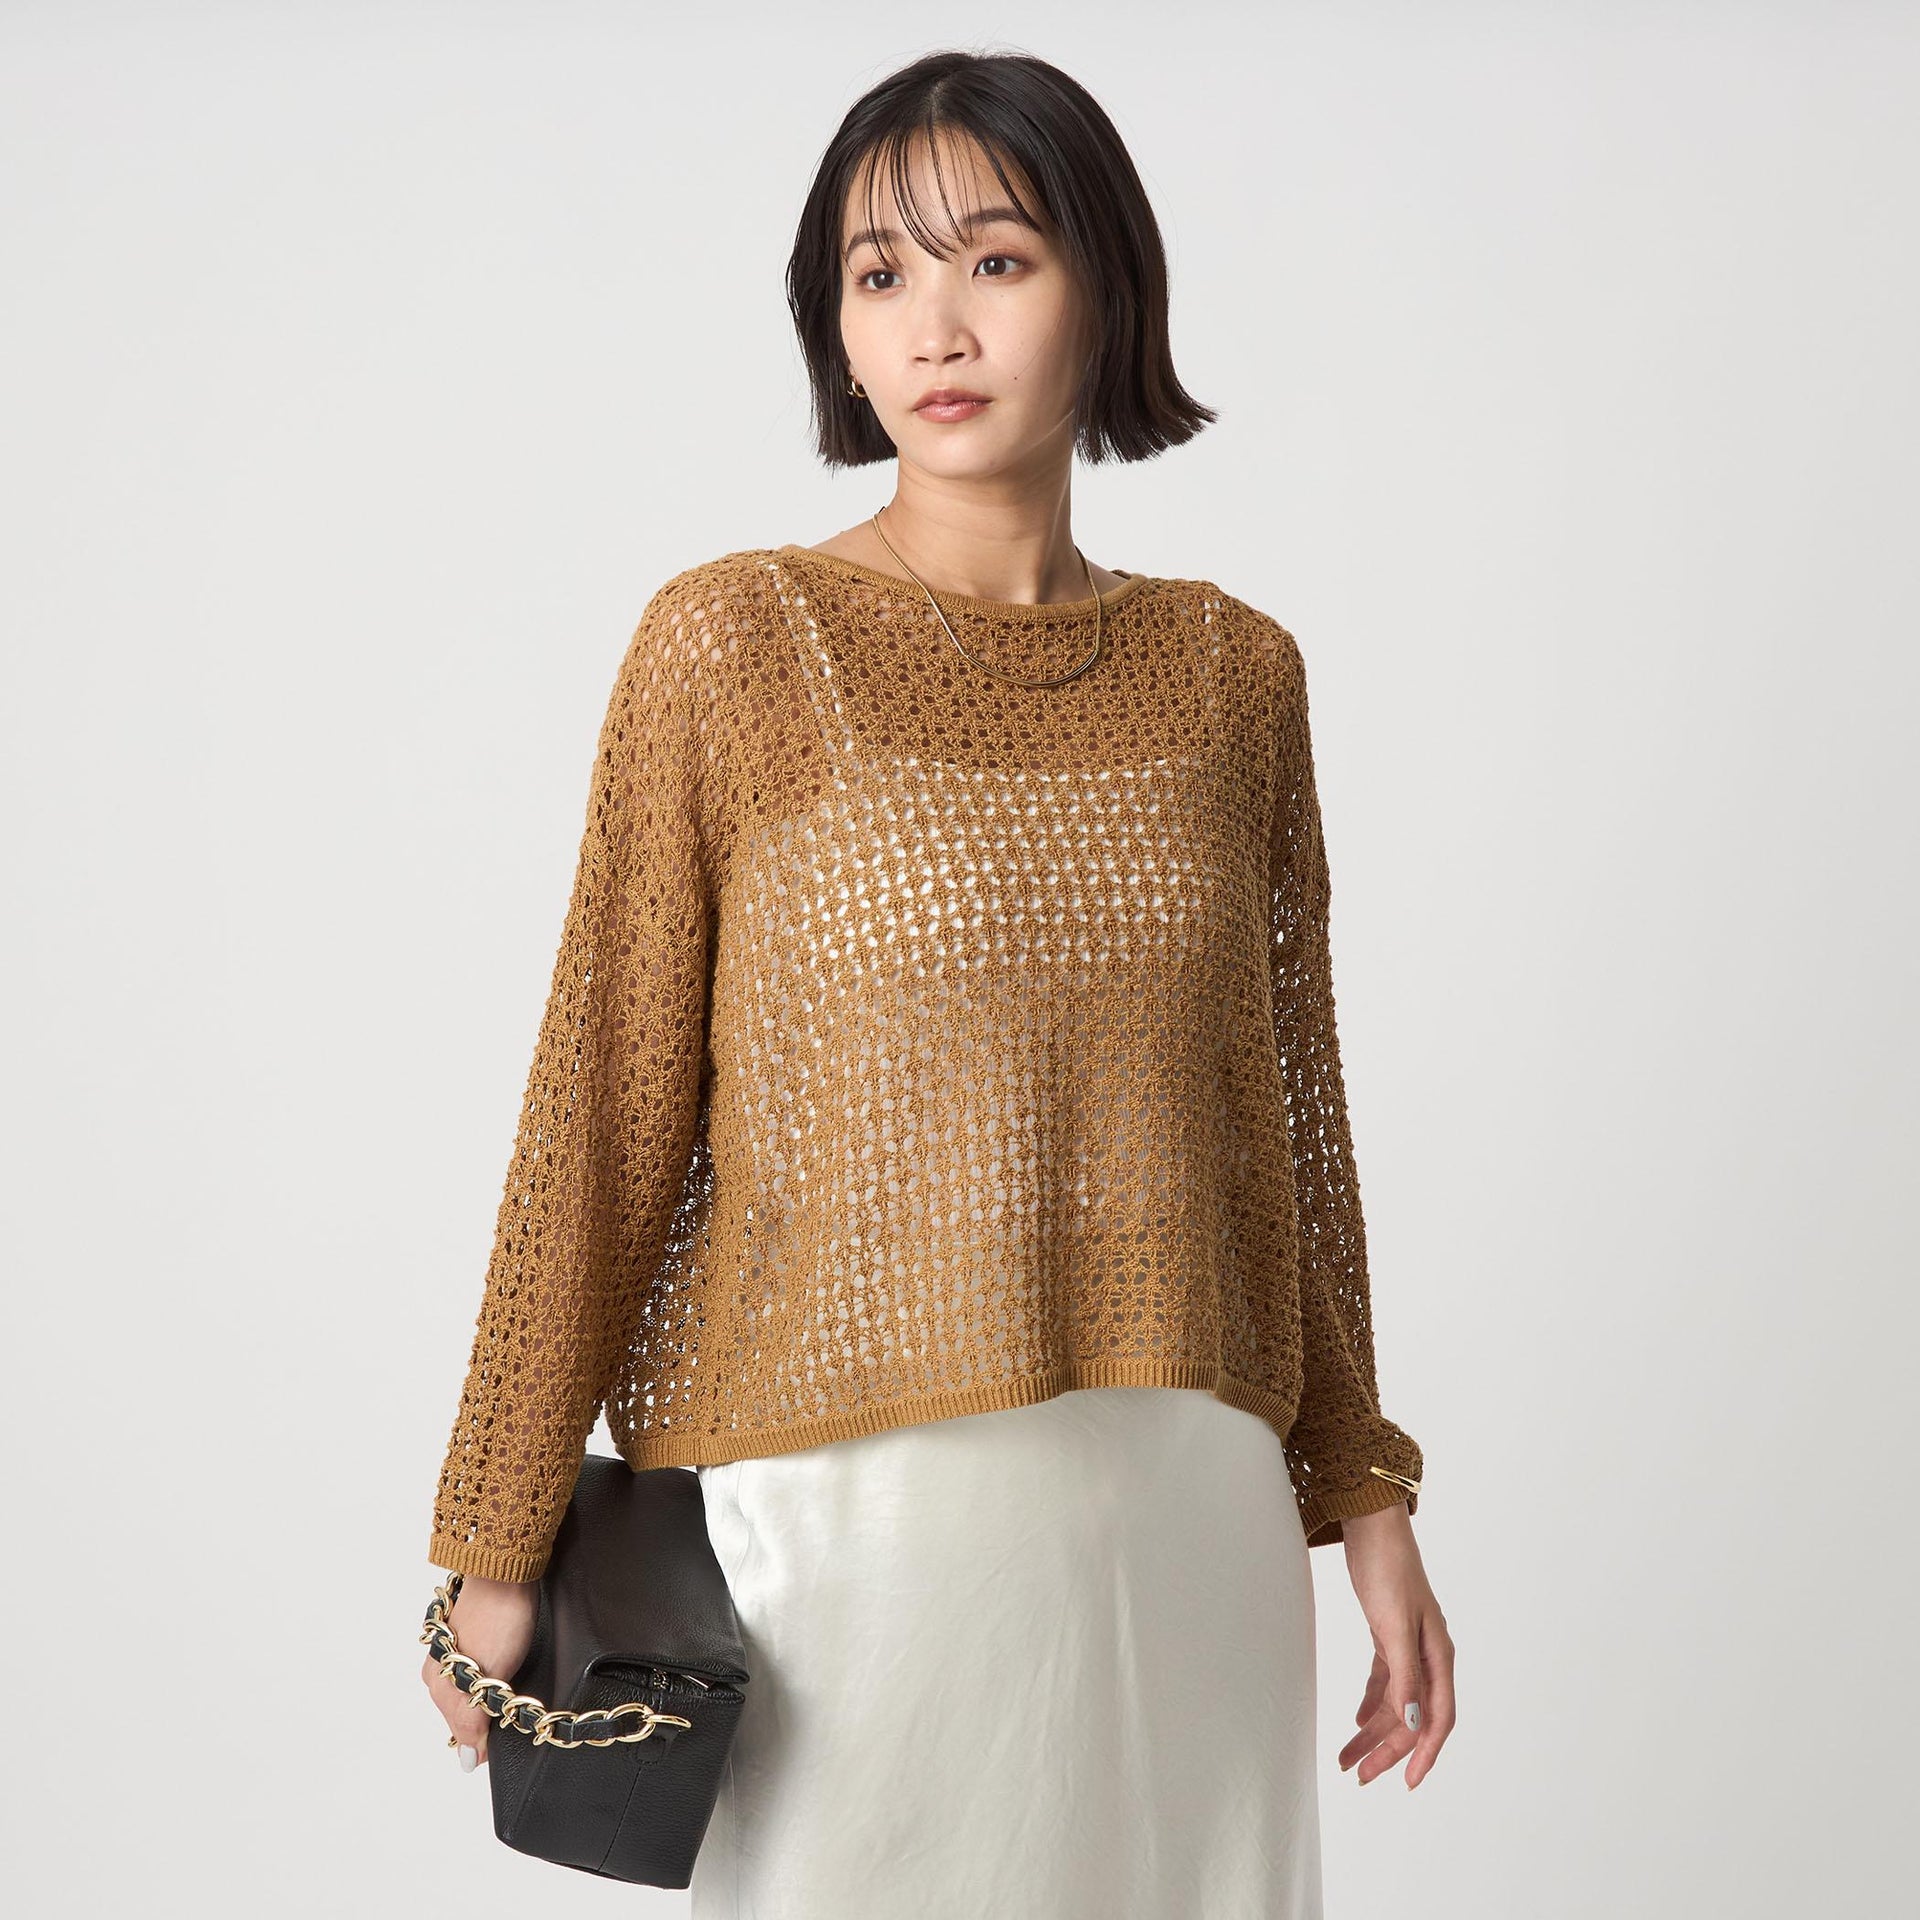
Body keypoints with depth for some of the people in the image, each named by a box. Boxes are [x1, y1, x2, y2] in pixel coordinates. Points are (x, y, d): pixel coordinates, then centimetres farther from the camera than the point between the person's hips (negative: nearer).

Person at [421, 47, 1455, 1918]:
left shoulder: (1232, 673, 5)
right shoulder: (733, 642, -6)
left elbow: (1278, 1108, 12)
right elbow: (604, 1114, -5)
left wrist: (1365, 1495, 11)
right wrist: (497, 1544, -3)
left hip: (1188, 1503, 4)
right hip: (849, 1497, -3)